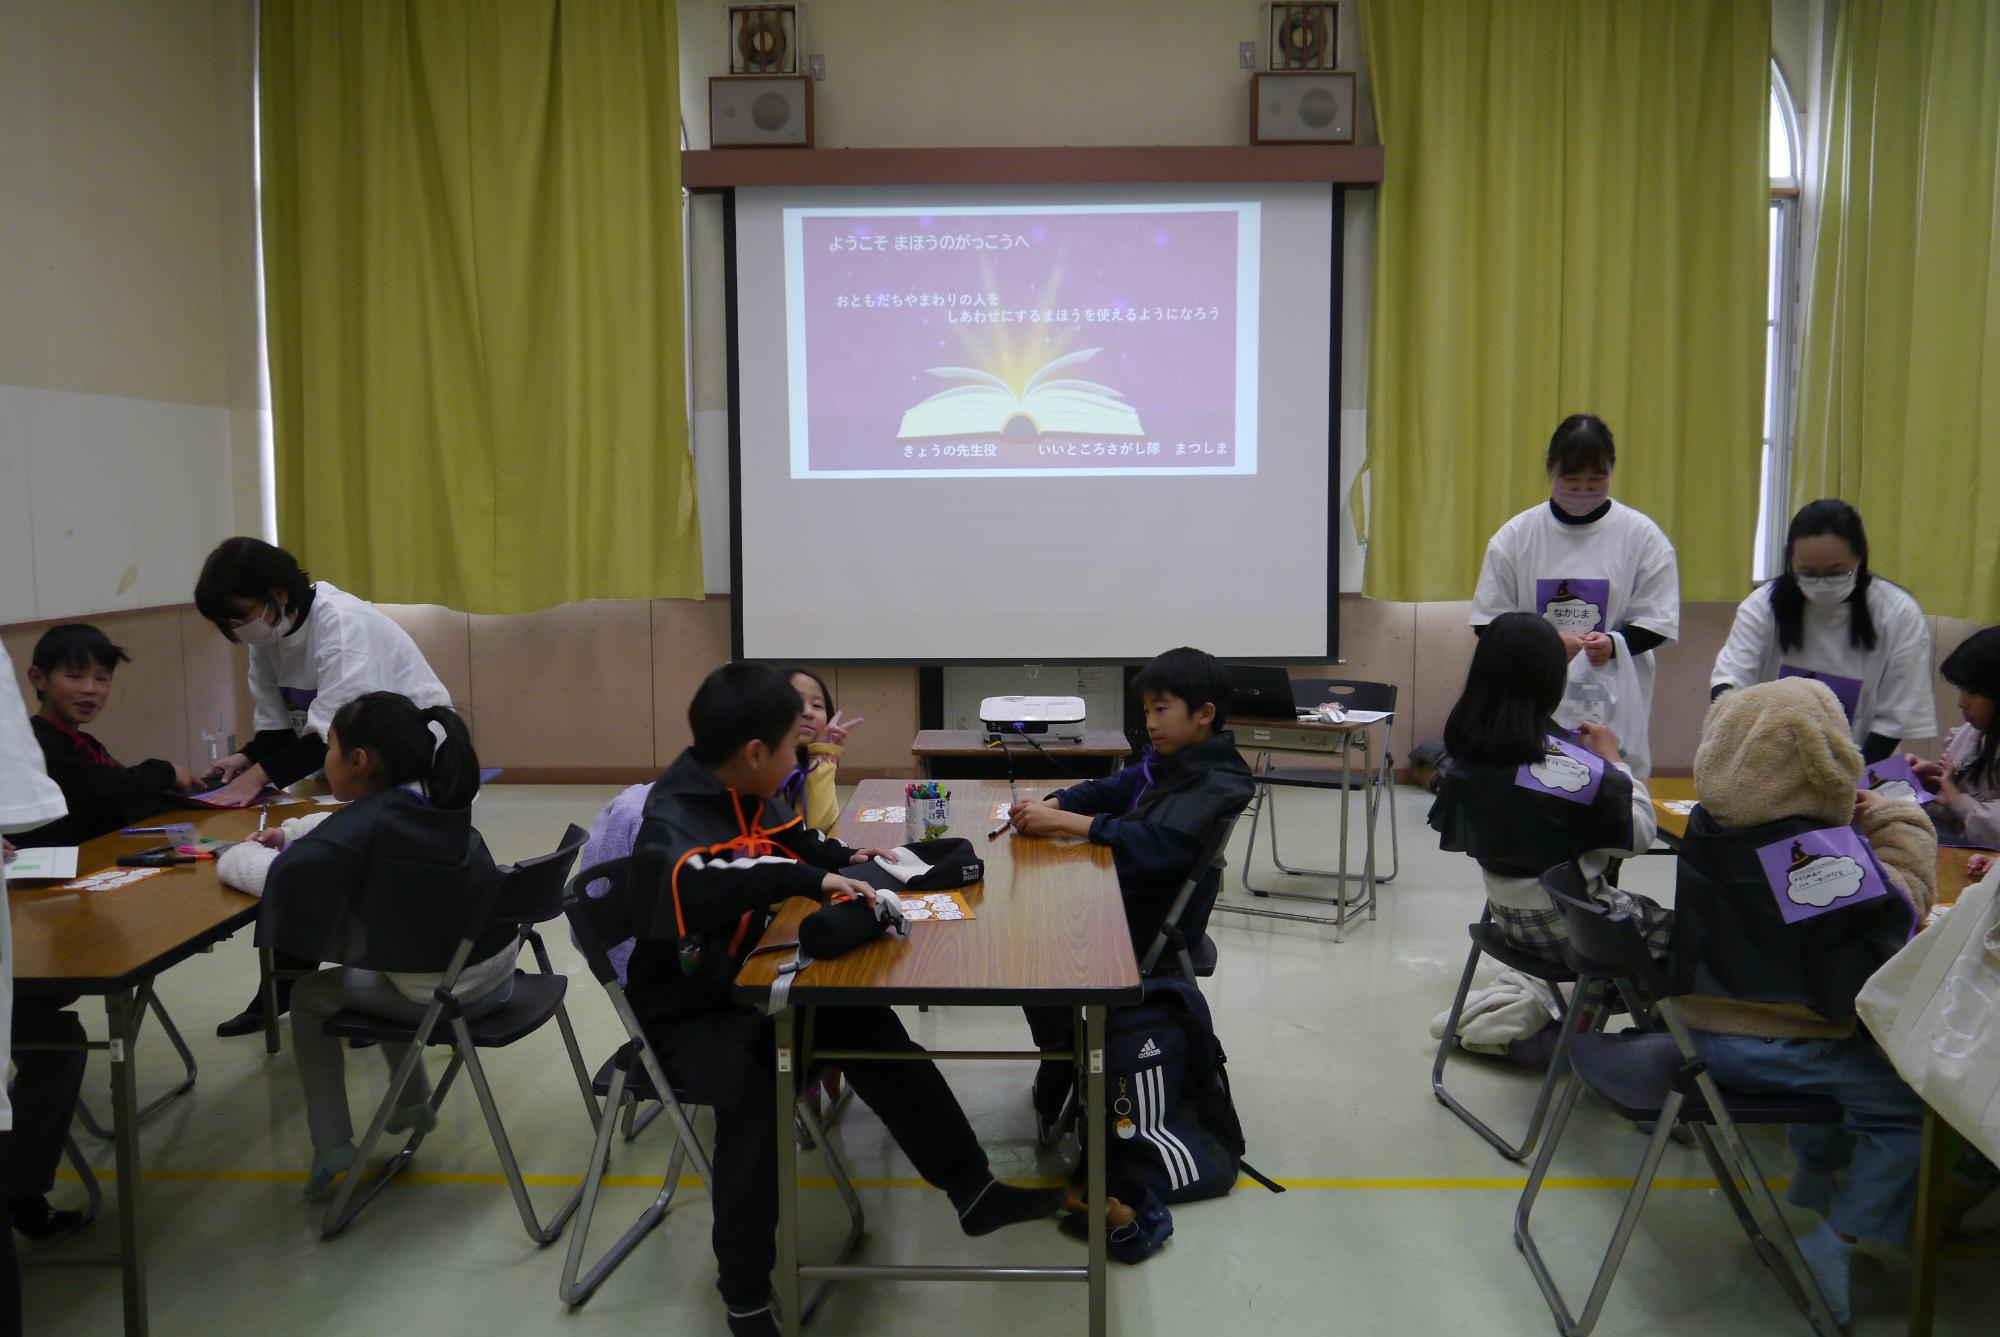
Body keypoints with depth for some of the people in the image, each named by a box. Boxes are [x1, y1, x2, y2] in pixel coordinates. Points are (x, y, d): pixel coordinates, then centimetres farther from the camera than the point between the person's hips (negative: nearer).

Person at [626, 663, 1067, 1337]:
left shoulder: (750, 797, 0)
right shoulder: (674, 819, -26)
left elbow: (795, 841, 22)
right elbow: (697, 883, -51)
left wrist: (844, 858, 4)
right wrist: (809, 879, -51)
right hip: (691, 1011, -8)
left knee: (873, 1031, -5)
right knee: (750, 1097, -33)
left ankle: (974, 1193, 8)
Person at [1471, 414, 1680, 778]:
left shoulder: (1641, 535, 3)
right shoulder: (1516, 535, 4)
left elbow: (1658, 623, 4)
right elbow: (1488, 622, 4)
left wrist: (1614, 643, -17)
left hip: (1613, 709, 0)